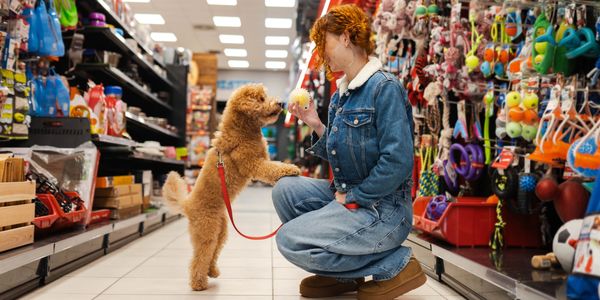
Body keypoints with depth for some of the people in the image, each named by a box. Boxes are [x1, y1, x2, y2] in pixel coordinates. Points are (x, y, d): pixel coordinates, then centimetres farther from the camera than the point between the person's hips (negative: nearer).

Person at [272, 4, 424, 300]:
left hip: (381, 208, -9)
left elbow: (398, 162, -24)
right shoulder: (339, 95, 10)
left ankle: (396, 264, -2)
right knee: (285, 189, 5)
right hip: (348, 195, 9)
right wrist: (315, 125, 1)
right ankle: (340, 272, 12)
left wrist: (352, 196, -15)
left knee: (290, 240, -15)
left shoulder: (384, 87, -17)